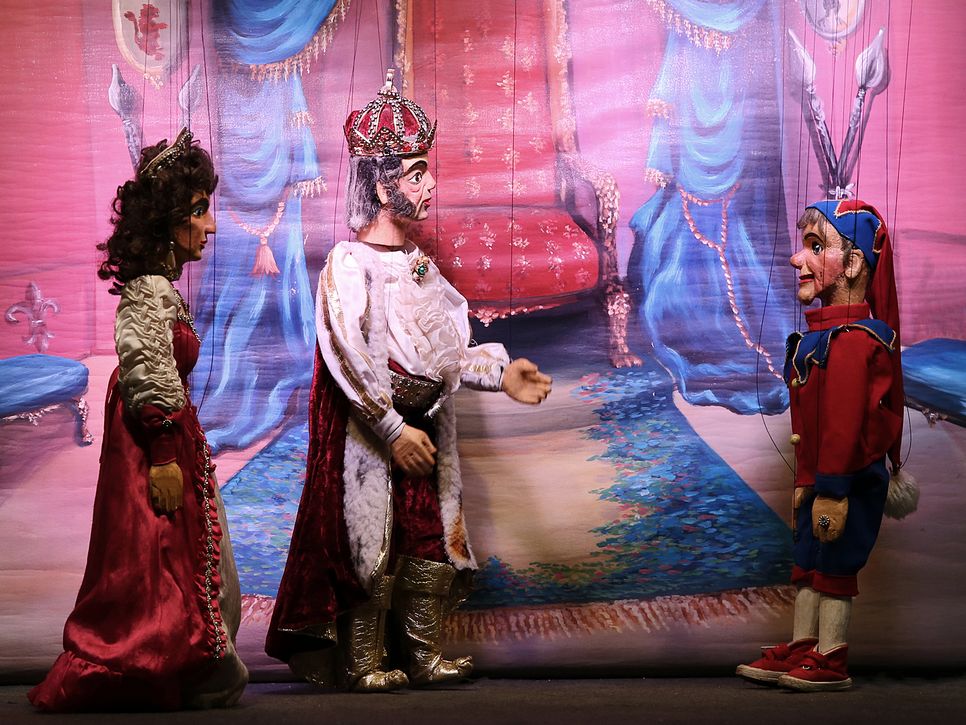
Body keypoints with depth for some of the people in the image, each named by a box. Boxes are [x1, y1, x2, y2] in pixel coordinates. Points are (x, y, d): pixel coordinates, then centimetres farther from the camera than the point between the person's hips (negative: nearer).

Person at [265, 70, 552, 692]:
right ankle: (363, 664, 11)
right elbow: (350, 359, -19)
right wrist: (394, 430, -21)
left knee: (432, 537, 10)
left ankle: (424, 657, 20)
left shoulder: (419, 263, 11)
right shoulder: (349, 263, -13)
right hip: (369, 431, -8)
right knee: (372, 542, -1)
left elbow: (443, 349, 13)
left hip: (426, 426, 8)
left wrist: (500, 372, 0)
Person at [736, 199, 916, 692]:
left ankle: (831, 661, 11)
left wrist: (832, 490, -24)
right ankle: (801, 648, 24)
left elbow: (844, 424, -25)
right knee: (808, 563, 14)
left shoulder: (851, 341, -22)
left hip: (847, 483, -10)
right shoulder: (821, 335, 12)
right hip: (821, 479, 10)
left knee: (834, 566, 0)